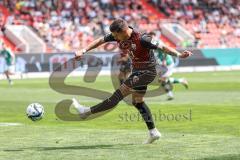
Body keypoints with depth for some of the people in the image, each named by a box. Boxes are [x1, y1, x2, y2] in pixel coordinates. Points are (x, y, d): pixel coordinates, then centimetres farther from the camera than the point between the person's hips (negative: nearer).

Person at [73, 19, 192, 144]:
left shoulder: (142, 39, -28)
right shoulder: (118, 35, -8)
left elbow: (162, 47, -27)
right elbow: (100, 41, -2)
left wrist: (179, 55, -38)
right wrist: (83, 51, -10)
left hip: (147, 72, -9)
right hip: (137, 71, 9)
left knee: (119, 94, -10)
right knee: (137, 102, 13)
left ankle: (88, 112, -5)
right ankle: (153, 132, 20)